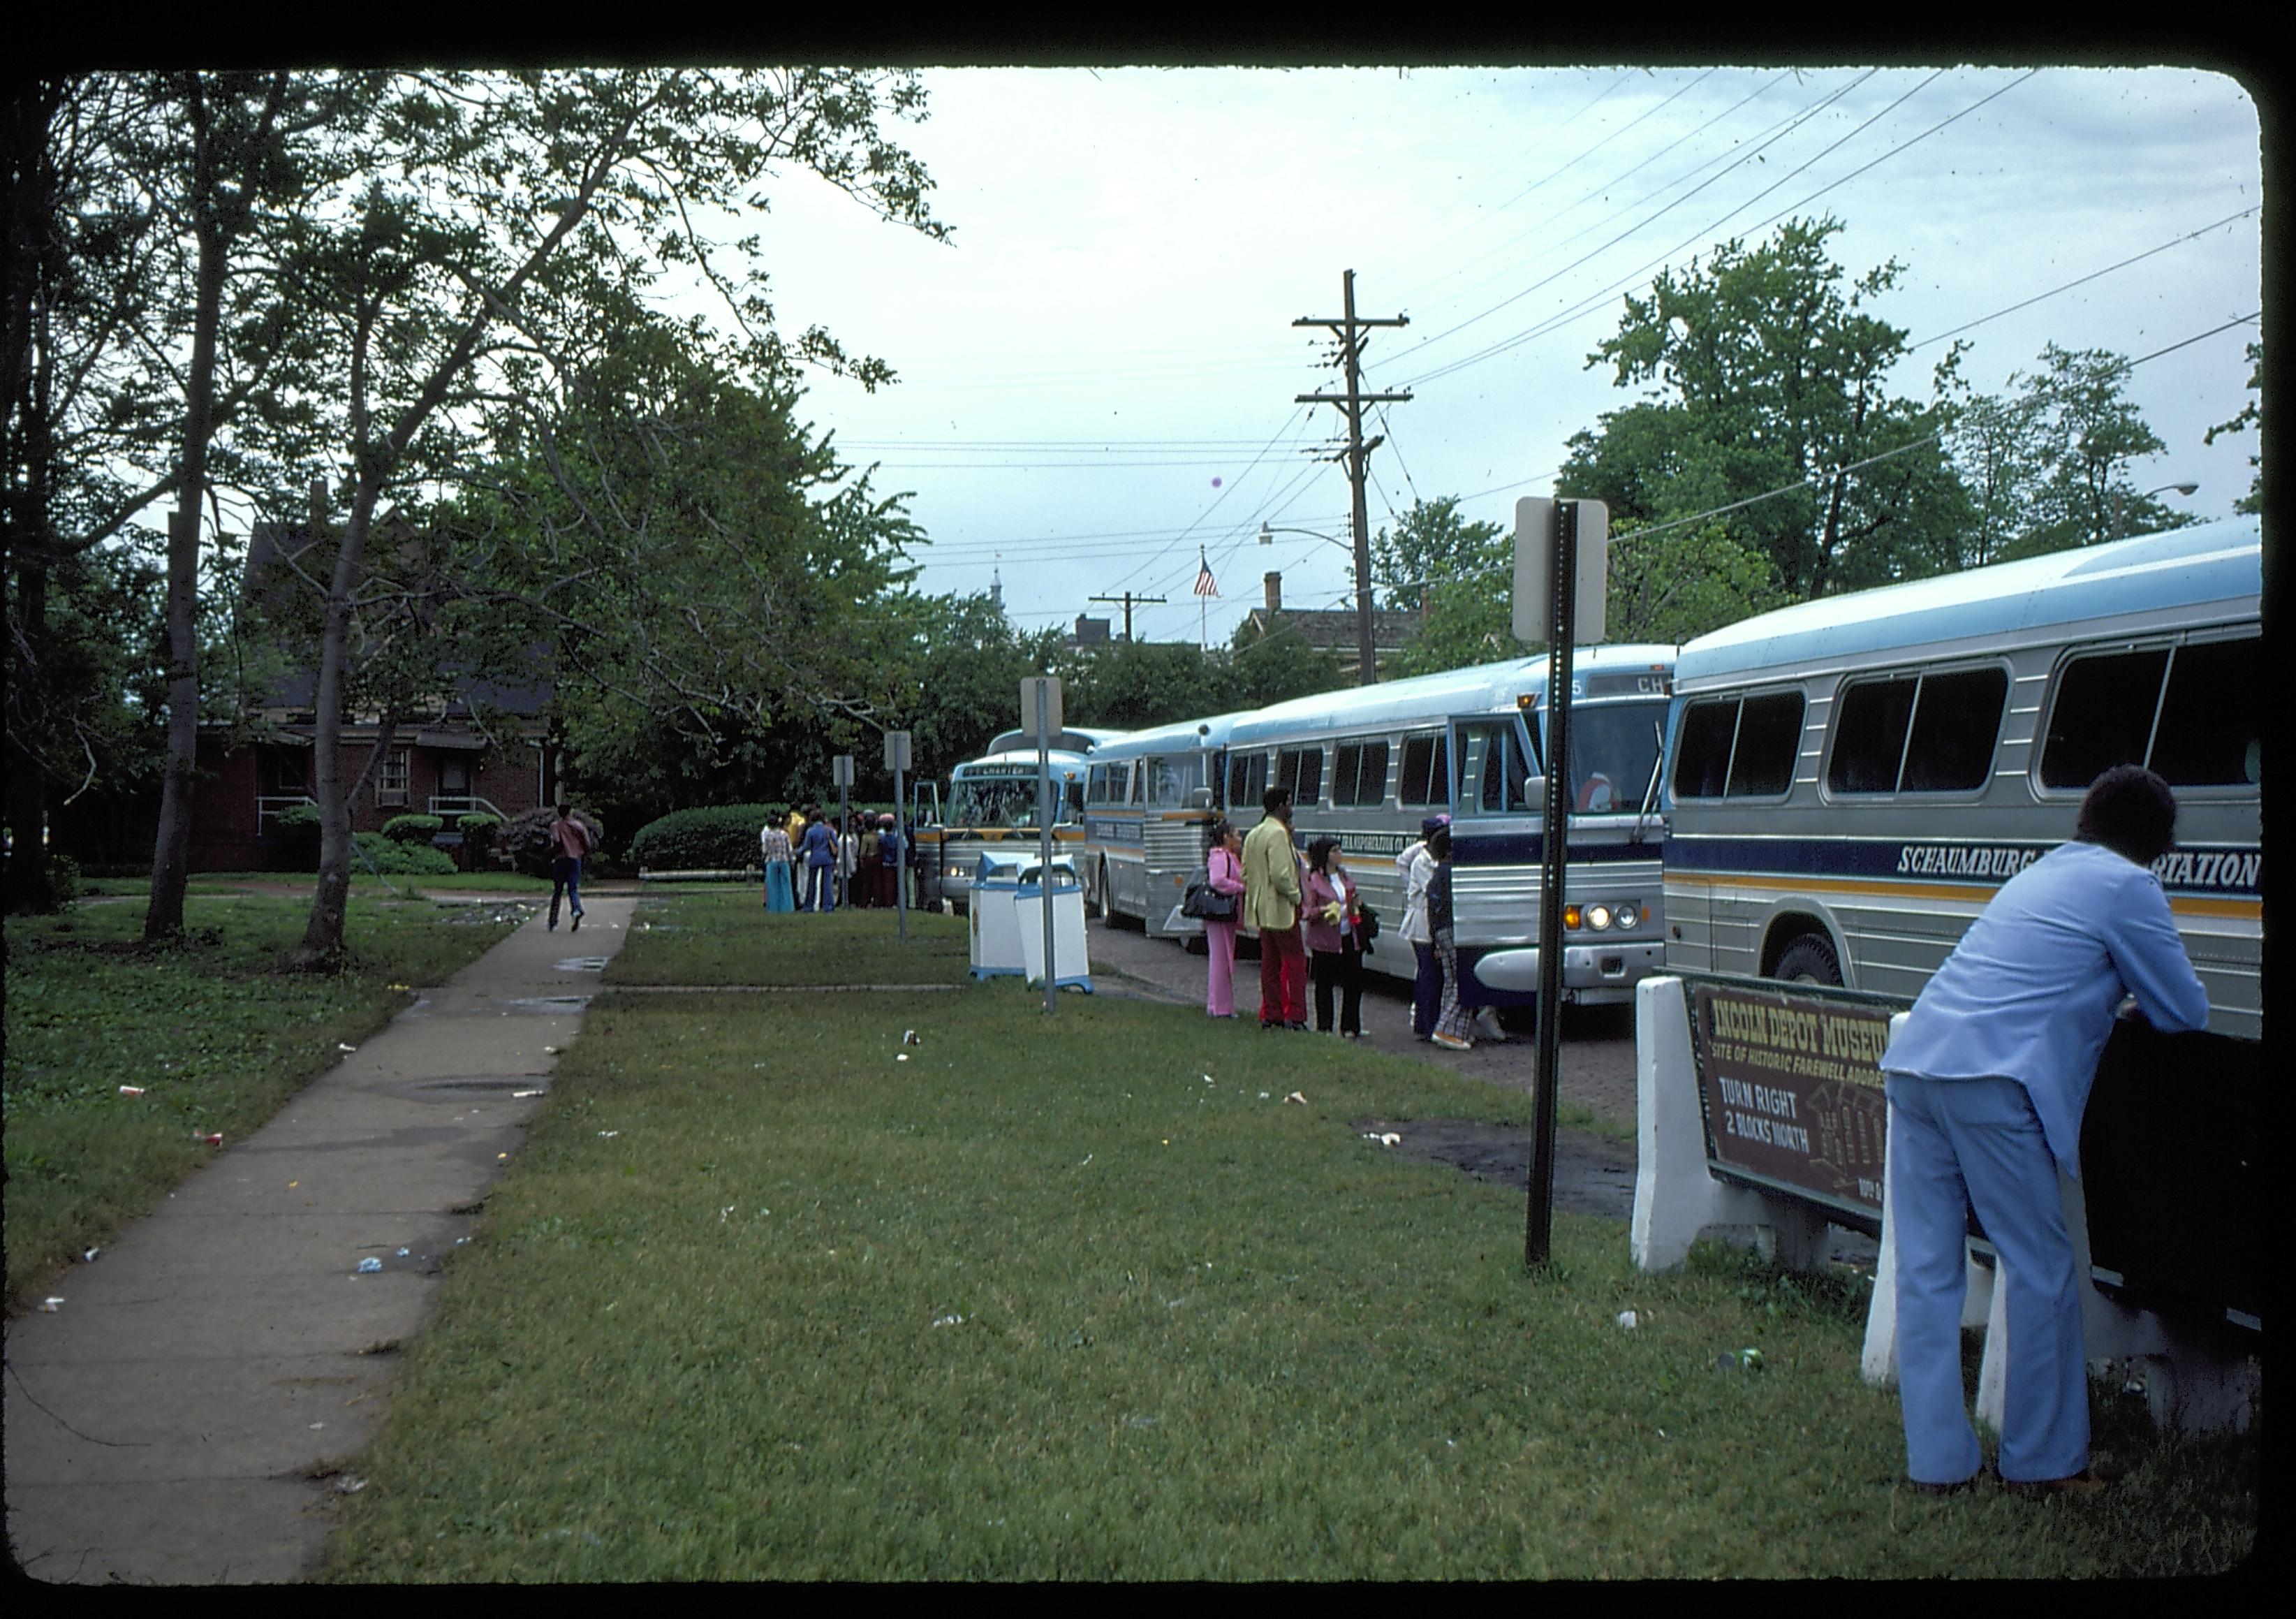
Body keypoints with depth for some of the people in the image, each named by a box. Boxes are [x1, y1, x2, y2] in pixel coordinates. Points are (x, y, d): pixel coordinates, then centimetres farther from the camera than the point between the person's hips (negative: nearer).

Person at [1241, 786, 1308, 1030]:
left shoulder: (1253, 835, 14)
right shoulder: (1278, 834, -16)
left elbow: (1245, 875, 17)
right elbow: (1280, 875, -23)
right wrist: (1296, 897, -11)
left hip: (1261, 910, 9)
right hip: (1281, 910, -9)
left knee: (1269, 962, 12)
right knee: (1295, 961, -4)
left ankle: (1271, 1014, 14)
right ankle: (1294, 1015, -6)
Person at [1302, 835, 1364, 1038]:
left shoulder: (1344, 875, 11)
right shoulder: (1314, 879, -8)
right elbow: (1308, 911, -8)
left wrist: (1356, 902, 4)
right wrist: (1324, 910, -25)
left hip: (1349, 937, 6)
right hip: (1325, 939, -6)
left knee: (1354, 982, 6)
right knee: (1325, 983, 3)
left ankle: (1350, 1028, 16)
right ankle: (1324, 1027, 12)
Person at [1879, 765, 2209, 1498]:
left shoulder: (2039, 872, 27)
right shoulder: (2128, 887, 5)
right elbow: (2185, 1013, 10)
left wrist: (2109, 991, 37)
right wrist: (2144, 995, 28)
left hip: (1911, 1060, 8)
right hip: (1992, 1079, -7)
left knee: (1927, 1273, 10)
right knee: (2041, 1273, 6)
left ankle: (1937, 1461, 14)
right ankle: (2044, 1463, 15)